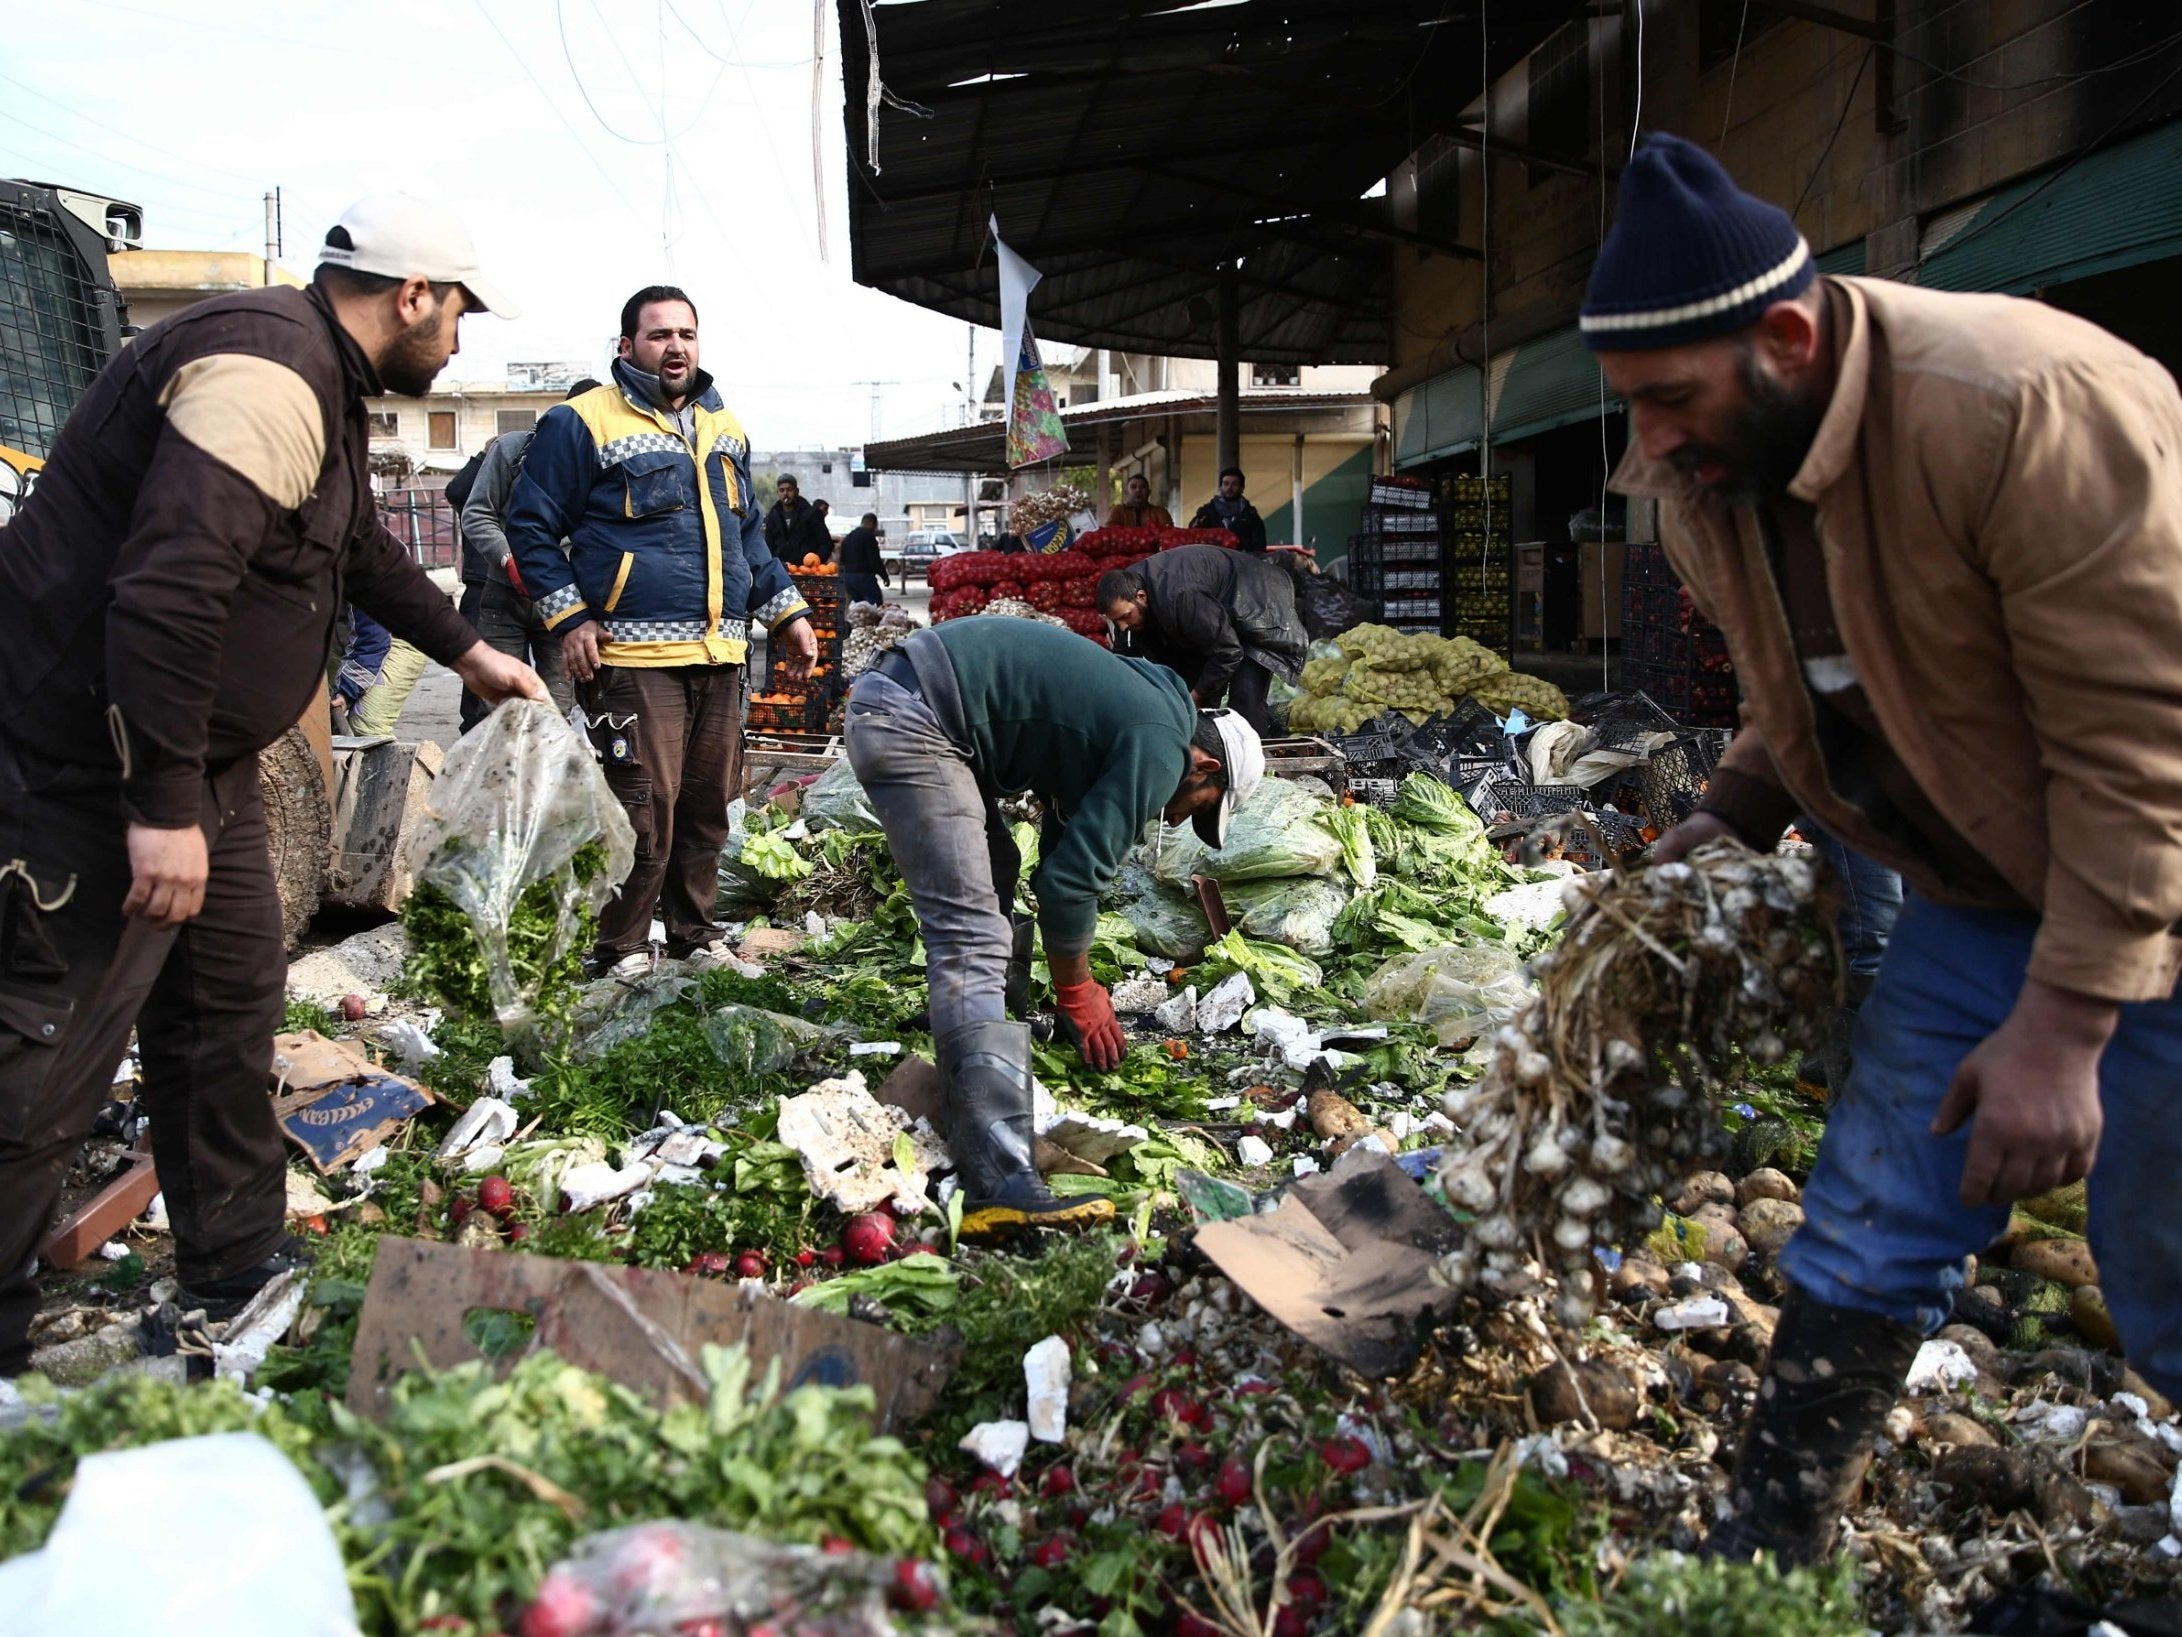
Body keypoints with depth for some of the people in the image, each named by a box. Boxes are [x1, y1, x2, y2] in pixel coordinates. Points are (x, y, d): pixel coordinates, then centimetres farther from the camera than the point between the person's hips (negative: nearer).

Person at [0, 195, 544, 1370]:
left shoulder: (319, 388, 15)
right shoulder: (265, 371, -20)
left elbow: (364, 550, 32)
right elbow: (165, 589, -30)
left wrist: (470, 653, 40)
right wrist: (163, 808, -28)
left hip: (199, 763, 11)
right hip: (95, 768, -11)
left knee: (228, 1007, 16)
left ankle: (240, 1273, 30)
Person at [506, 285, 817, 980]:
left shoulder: (724, 426, 20)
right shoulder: (583, 423, -1)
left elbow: (748, 533, 28)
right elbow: (532, 524, 0)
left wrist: (786, 610, 20)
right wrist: (569, 617, -9)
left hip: (720, 656, 7)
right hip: (635, 655, -6)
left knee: (708, 806, 10)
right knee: (646, 810, -9)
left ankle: (694, 935, 25)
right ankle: (620, 950, 6)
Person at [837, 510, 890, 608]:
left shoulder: (847, 537, 17)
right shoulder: (868, 536, -10)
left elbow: (842, 559, 21)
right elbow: (875, 560, -15)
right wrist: (885, 576, -5)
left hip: (848, 577, 8)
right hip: (865, 577, -8)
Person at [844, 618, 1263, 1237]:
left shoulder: (1138, 705, 22)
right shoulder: (1162, 747, -7)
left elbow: (1063, 853, 27)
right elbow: (1072, 879, -8)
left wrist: (1076, 985, 30)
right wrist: (1077, 993, 8)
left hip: (890, 691, 11)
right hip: (908, 721, -11)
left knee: (993, 872, 26)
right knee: (972, 936, -15)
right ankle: (1001, 1184, -19)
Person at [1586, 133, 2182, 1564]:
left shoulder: (2025, 410, -30)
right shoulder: (1704, 476, -6)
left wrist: (2062, 1028, -25)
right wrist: (1735, 819, -5)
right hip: (1982, 884, 6)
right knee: (1872, 1226, 8)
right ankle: (1772, 1550, 22)